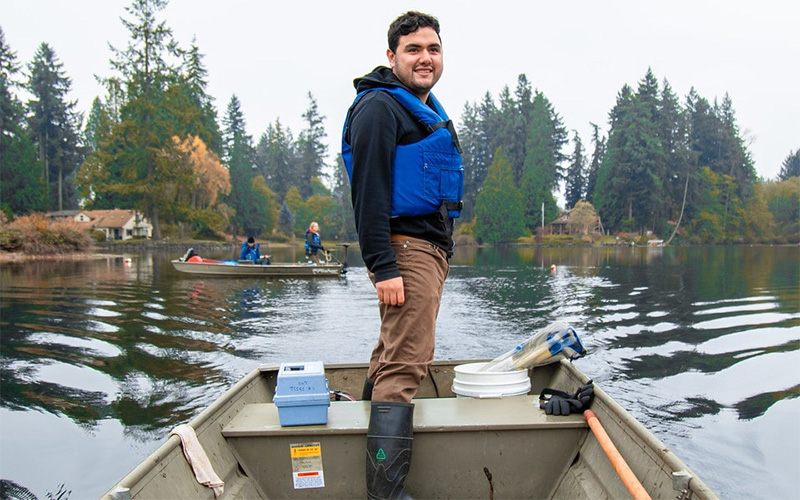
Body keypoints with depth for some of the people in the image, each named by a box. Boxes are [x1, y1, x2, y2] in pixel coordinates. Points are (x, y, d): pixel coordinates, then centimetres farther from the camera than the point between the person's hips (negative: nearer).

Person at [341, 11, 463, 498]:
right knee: (408, 361, -13)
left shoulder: (429, 110, 21)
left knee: (396, 350, 20)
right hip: (405, 247, -10)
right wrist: (383, 266, -25)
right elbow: (368, 190, -19)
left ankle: (370, 409, 38)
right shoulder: (379, 107, -10)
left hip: (432, 246, 10)